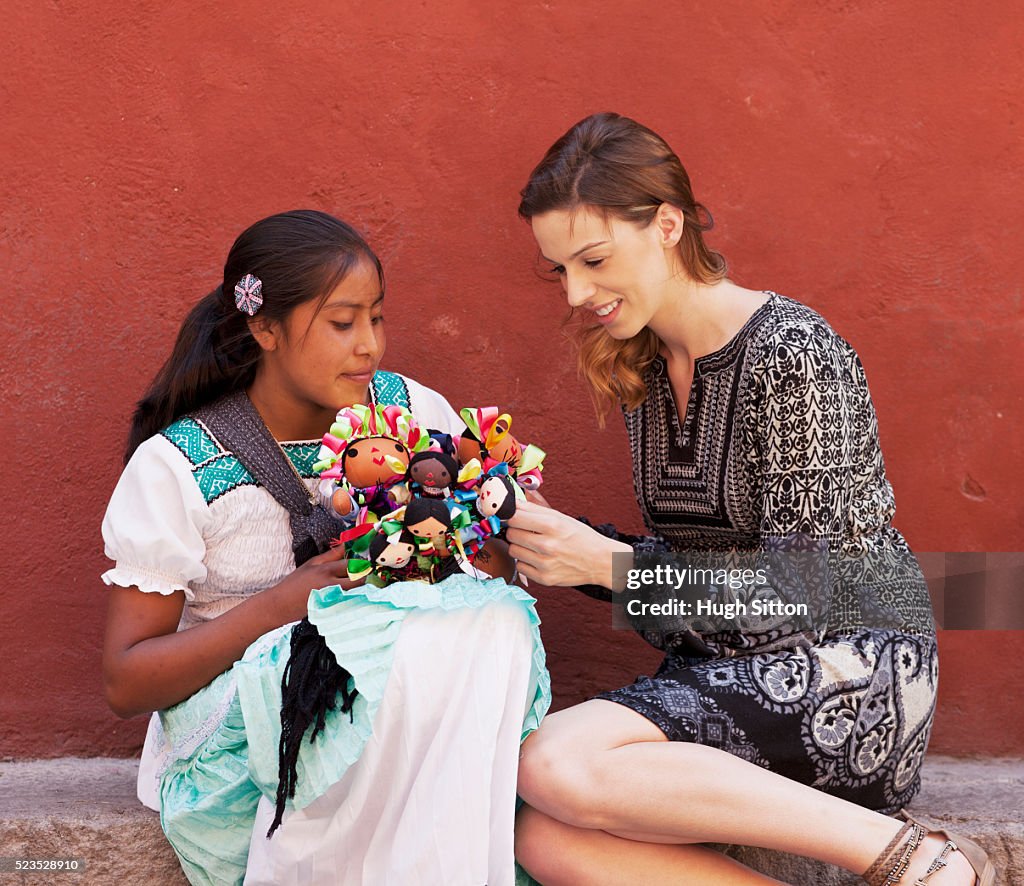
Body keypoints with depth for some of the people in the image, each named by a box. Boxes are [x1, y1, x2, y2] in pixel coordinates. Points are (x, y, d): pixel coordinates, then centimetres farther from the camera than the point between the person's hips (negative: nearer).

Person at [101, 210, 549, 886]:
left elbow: (491, 563, 7)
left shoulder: (415, 412, 0)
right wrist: (278, 606, -22)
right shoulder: (174, 468, -9)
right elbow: (126, 684, -8)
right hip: (233, 715, -3)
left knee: (493, 623, -29)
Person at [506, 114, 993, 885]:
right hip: (720, 676, 8)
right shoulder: (644, 367, 11)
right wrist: (566, 541, -3)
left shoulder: (788, 351, -13)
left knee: (553, 766, -27)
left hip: (845, 677, -7)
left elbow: (799, 587, -16)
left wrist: (606, 563, -20)